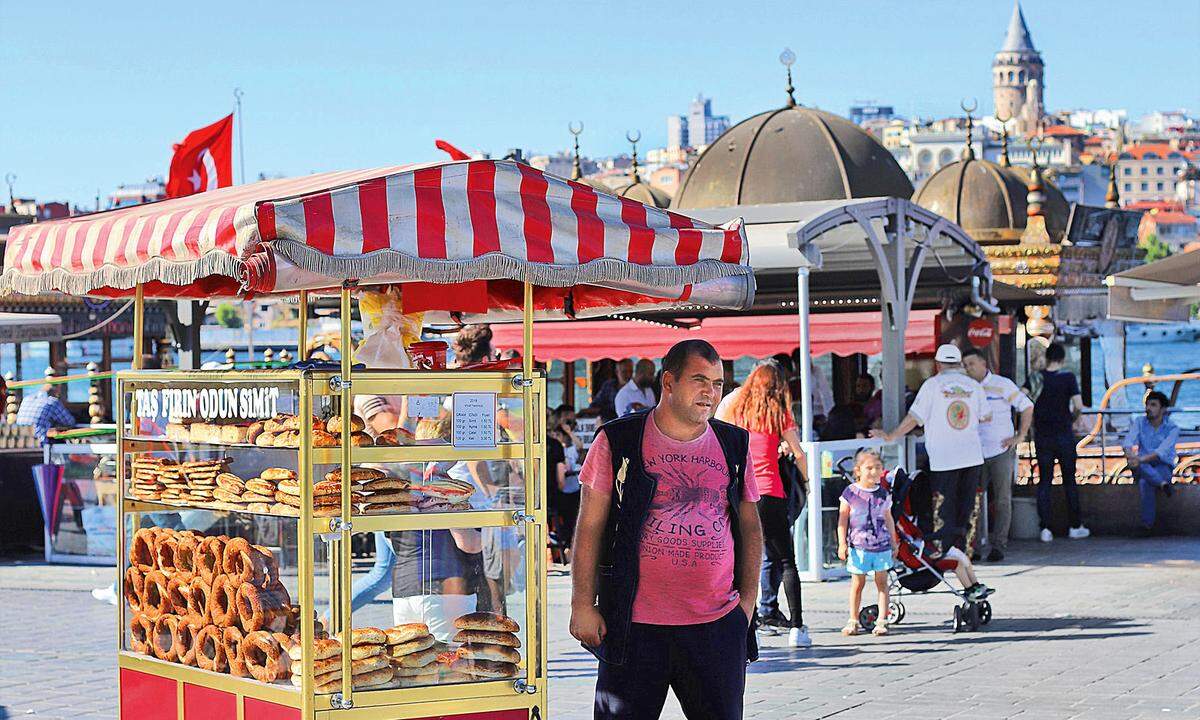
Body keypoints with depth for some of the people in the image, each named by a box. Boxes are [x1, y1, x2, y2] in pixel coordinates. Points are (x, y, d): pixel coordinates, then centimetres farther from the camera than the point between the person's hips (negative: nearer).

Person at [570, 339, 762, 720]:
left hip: (718, 623, 3)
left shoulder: (734, 445, 10)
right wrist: (582, 604, -4)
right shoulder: (618, 441, -1)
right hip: (636, 623, -3)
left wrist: (747, 599, 8)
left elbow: (749, 525, 16)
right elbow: (590, 527, 0)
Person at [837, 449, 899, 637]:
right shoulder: (850, 493, -3)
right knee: (858, 583, 3)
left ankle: (882, 621, 4)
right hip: (858, 545, -2)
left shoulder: (883, 494, 7)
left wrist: (894, 542, 18)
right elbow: (843, 519, 0)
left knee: (882, 582, 1)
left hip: (881, 544, 3)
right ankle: (853, 621, 12)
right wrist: (842, 543, -5)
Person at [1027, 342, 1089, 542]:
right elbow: (1078, 406, -12)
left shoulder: (1036, 378, -1)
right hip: (1064, 435, -1)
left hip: (1042, 437, 1)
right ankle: (1075, 526, 14)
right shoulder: (1068, 377, -6)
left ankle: (1045, 529, 0)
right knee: (1069, 480, 9)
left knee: (1044, 481, 5)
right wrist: (1072, 420, 8)